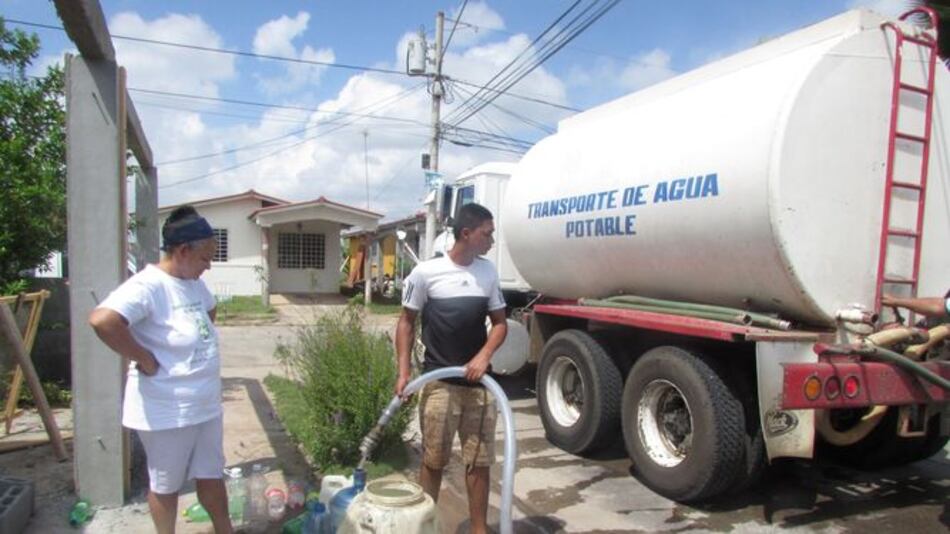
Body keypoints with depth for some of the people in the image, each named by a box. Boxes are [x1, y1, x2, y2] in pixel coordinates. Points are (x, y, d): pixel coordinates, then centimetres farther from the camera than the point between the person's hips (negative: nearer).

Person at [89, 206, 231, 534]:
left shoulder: (193, 283, 6)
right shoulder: (148, 286, -21)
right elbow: (102, 320, -36)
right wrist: (144, 359, -25)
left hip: (206, 404, 8)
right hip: (167, 411, -8)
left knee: (211, 476, 20)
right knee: (166, 484, 14)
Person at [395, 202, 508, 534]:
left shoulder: (489, 272, 5)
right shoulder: (426, 272, -7)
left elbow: (500, 323, 9)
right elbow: (406, 322, 1)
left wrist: (484, 356, -9)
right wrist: (403, 371, -6)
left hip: (479, 382, 3)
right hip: (439, 383, -3)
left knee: (480, 462, 10)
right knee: (433, 460, 8)